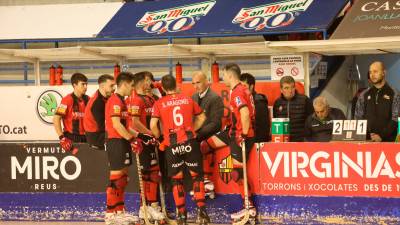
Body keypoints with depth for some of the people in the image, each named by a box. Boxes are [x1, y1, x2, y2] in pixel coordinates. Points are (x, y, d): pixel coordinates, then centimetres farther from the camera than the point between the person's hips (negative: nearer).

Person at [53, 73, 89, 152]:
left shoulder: (88, 100, 7)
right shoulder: (68, 100, -11)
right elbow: (56, 118, -14)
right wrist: (62, 137, -20)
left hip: (85, 138, 6)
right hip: (71, 139, -6)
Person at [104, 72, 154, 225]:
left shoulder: (121, 101, 18)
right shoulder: (115, 100, -14)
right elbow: (116, 125, -21)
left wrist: (140, 136, 15)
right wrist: (132, 139, -19)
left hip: (122, 142, 10)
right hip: (115, 142, -10)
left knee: (122, 178, 12)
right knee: (116, 178, -7)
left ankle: (120, 212, 18)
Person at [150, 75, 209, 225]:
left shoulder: (159, 103, 2)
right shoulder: (188, 100, 10)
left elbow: (153, 125, -7)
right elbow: (202, 117, 17)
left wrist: (159, 137, 10)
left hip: (172, 145, -1)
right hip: (190, 142, 1)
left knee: (176, 179, 9)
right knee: (197, 176, 9)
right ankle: (201, 211, -1)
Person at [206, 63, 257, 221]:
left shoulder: (237, 92, -18)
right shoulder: (241, 90, 12)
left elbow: (245, 113, -31)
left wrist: (244, 135, -24)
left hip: (241, 135, -10)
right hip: (235, 132, 10)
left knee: (237, 174, -5)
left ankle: (250, 208, 1)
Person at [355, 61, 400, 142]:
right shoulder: (364, 95, 12)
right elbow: (358, 118, 11)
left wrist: (381, 136, -16)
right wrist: (365, 136, -4)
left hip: (386, 141, -3)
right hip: (366, 141, 3)